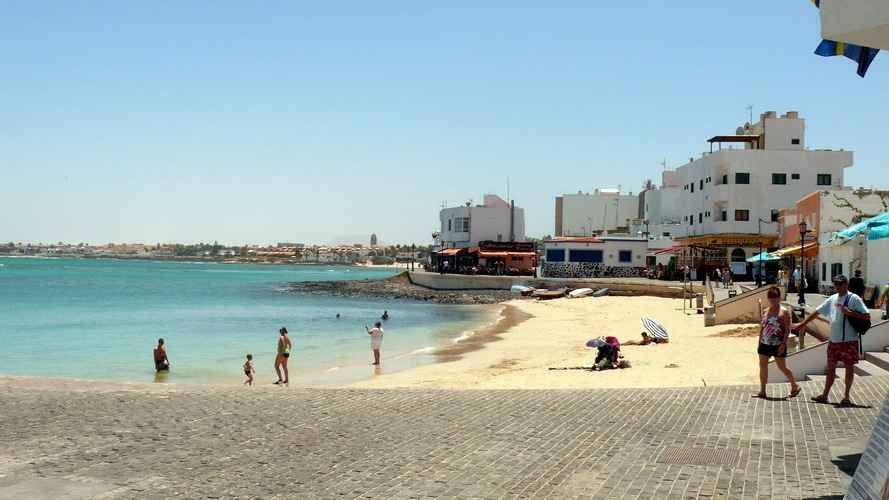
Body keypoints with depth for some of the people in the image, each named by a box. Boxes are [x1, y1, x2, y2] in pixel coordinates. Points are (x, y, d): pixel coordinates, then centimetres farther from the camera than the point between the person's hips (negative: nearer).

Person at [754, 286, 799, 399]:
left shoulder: (784, 312, -6)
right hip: (765, 344, 6)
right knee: (763, 366, 5)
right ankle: (762, 391, 11)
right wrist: (759, 343, 12)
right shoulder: (765, 311, 10)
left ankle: (795, 387, 21)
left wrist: (783, 344, -16)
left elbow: (787, 330, -10)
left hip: (778, 345, -6)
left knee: (782, 367, 2)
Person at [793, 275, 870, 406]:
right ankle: (825, 395, 18)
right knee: (831, 367, 11)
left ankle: (847, 396, 12)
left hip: (849, 340, -6)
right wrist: (802, 324, 16)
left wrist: (850, 313, -24)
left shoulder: (854, 299, -8)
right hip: (834, 340, 6)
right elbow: (818, 312, 16)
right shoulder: (832, 299, 9)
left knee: (849, 367, 4)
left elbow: (867, 316, -12)